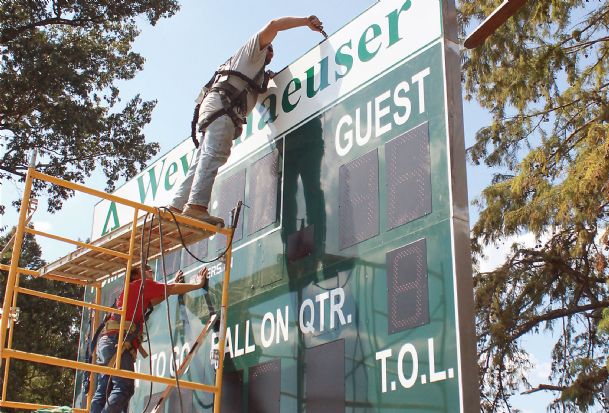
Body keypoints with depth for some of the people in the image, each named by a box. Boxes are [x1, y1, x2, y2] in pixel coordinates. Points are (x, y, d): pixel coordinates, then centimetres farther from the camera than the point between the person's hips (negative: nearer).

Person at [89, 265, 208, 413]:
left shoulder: (134, 290, 32)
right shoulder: (141, 284, 10)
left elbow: (155, 299, 40)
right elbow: (172, 289, 12)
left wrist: (173, 283, 48)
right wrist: (198, 284, 22)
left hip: (107, 341, 9)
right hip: (118, 340, -9)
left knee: (103, 391, 0)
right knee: (124, 387, -17)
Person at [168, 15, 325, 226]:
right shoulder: (251, 50, 19)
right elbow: (273, 25, 8)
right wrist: (306, 21, 12)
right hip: (220, 105, -9)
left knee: (205, 160, -1)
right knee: (214, 154, -23)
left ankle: (176, 206, -10)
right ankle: (196, 205, -38)